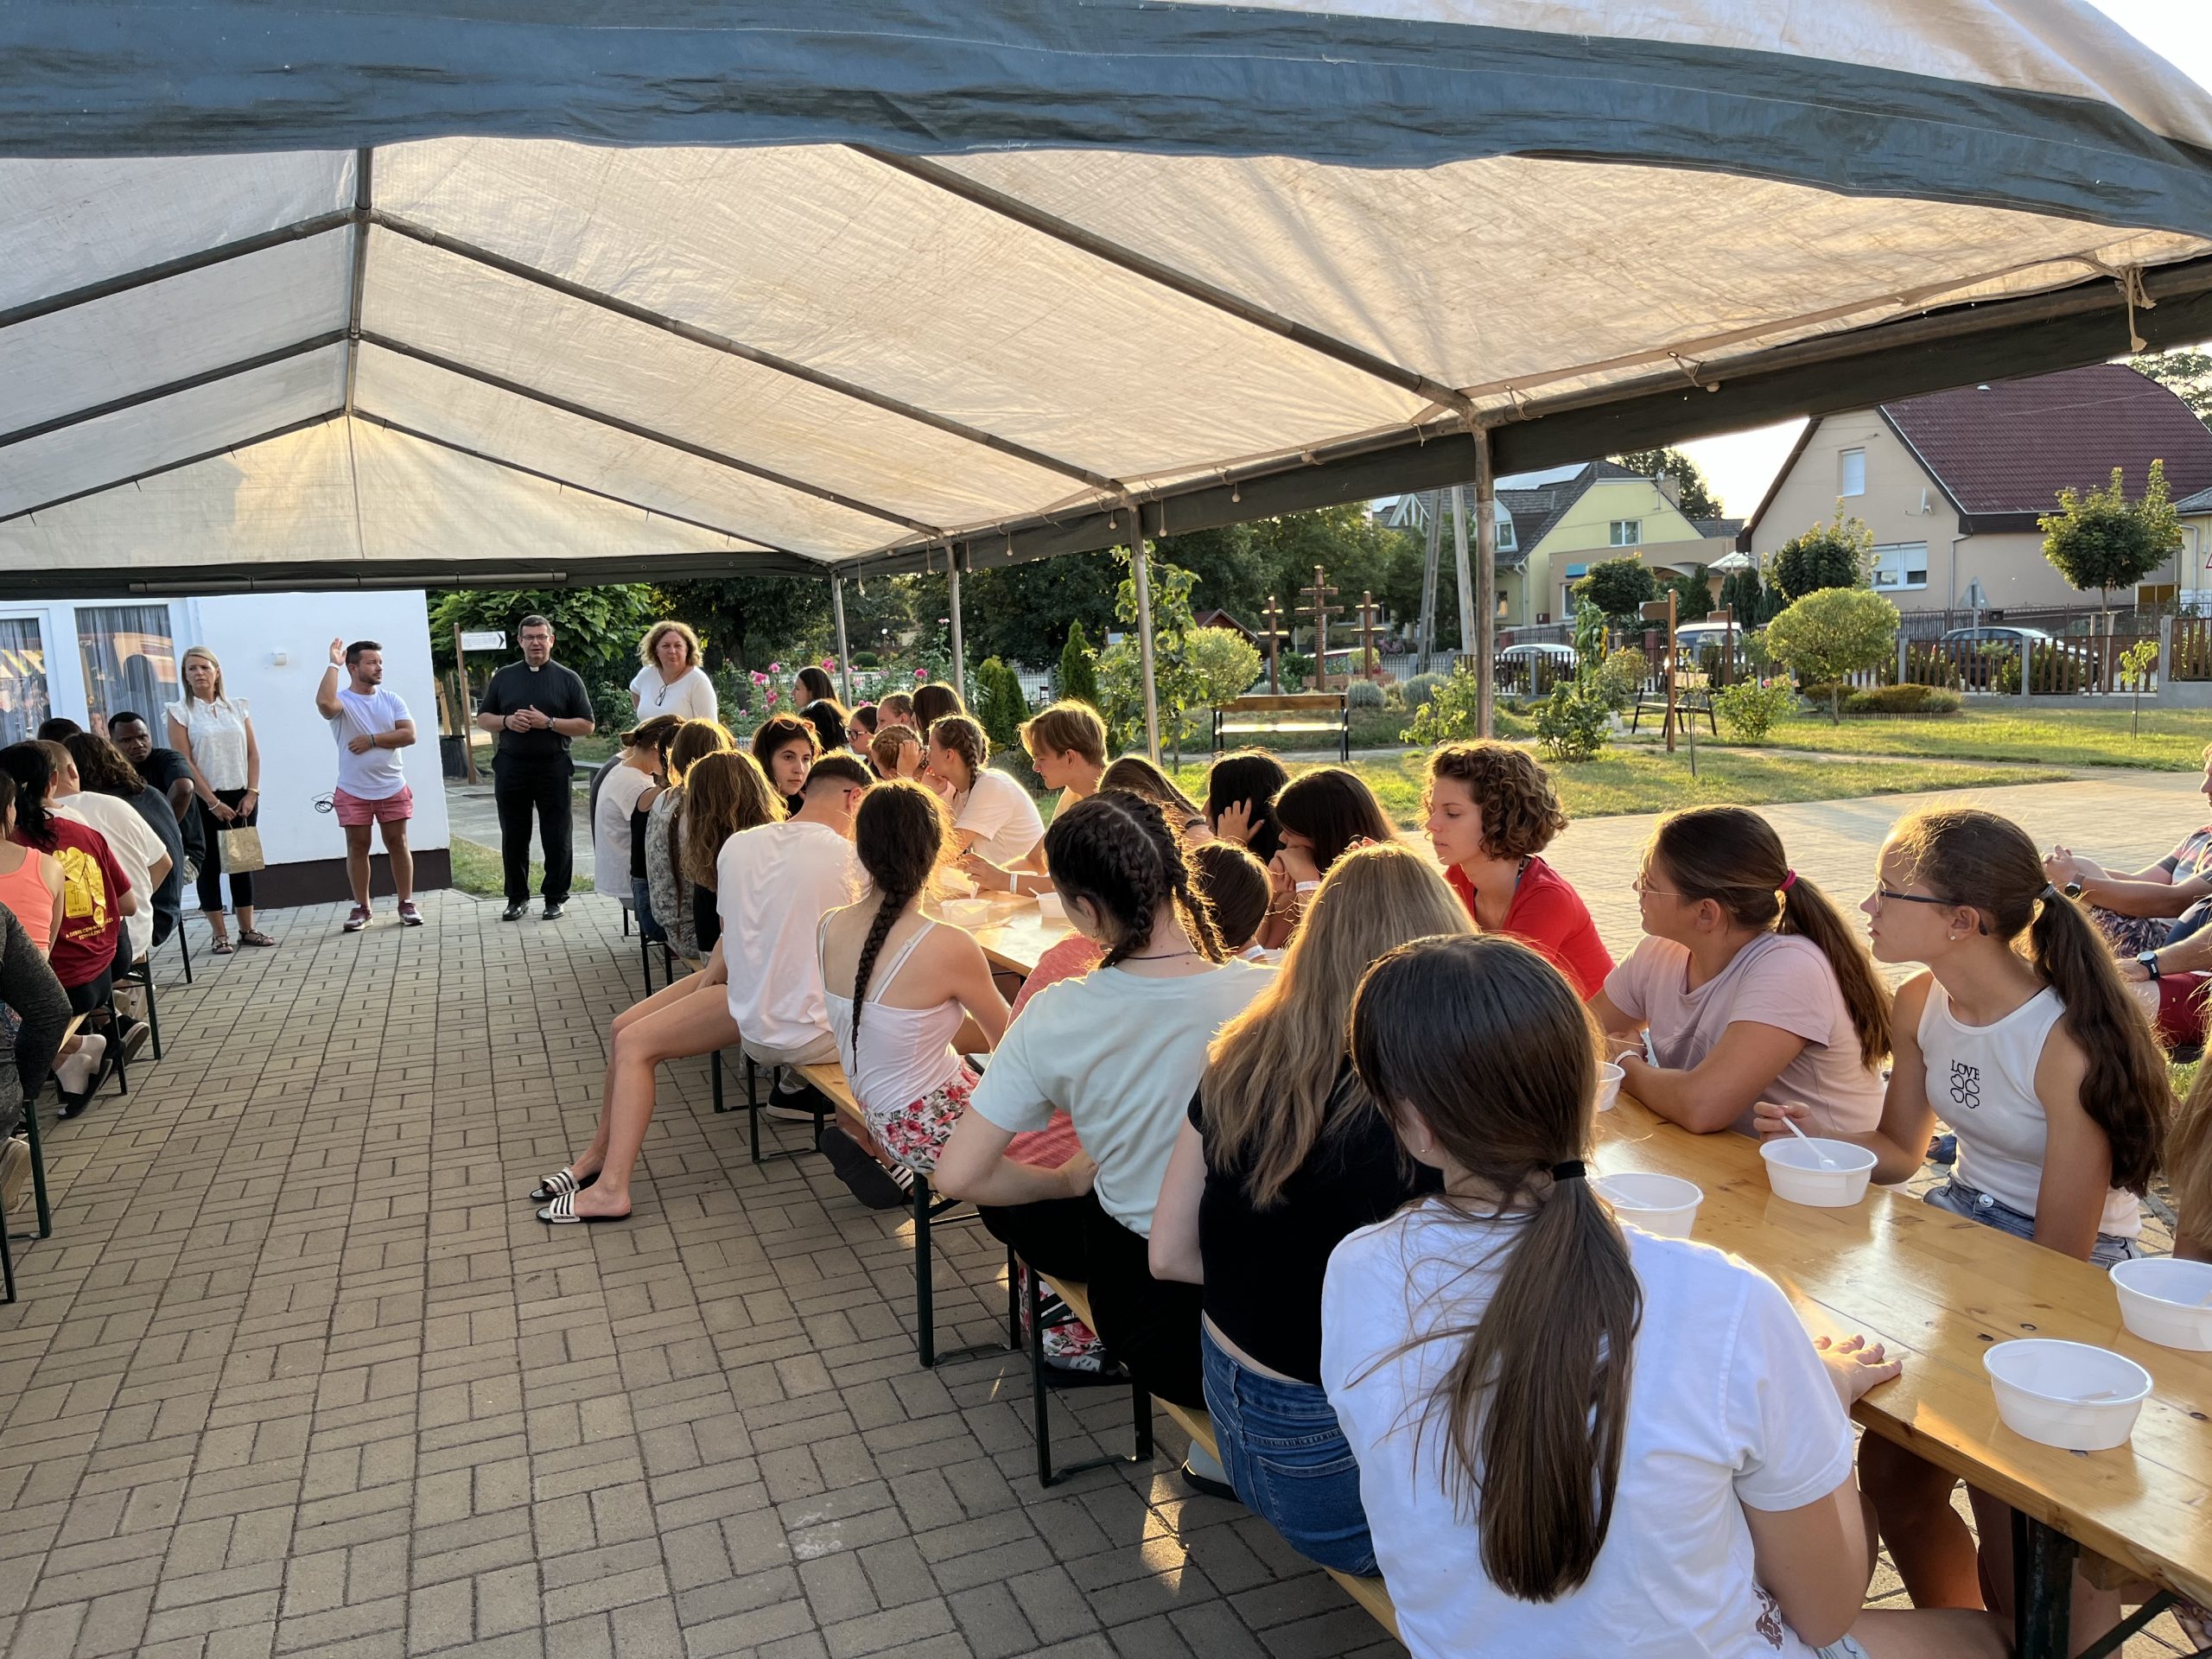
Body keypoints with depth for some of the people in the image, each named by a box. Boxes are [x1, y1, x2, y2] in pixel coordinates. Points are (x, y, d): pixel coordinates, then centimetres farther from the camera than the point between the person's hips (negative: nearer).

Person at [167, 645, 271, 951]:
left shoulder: (237, 708, 8)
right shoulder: (180, 712, -2)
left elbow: (253, 754, 6)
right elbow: (184, 762, -8)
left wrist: (252, 793, -5)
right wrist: (213, 802, -13)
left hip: (242, 796, 3)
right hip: (204, 799, -3)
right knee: (209, 863, 1)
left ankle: (247, 928, 14)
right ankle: (219, 934, 6)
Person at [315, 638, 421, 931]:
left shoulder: (390, 699, 3)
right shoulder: (342, 700, -6)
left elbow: (409, 734, -6)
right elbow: (324, 702, -32)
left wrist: (372, 740, -14)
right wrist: (333, 664, -23)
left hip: (393, 789, 2)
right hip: (353, 792, -2)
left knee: (398, 844, 6)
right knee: (357, 847, 6)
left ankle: (406, 903, 13)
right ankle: (361, 907, 15)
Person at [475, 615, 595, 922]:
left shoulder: (568, 679, 4)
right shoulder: (504, 677, 11)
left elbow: (586, 726, 0)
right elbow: (482, 718, 13)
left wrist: (549, 722, -14)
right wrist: (507, 721, -8)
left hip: (553, 767, -2)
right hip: (511, 767, 2)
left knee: (557, 837, 1)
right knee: (514, 837, 8)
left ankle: (555, 898, 11)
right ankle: (517, 898, 18)